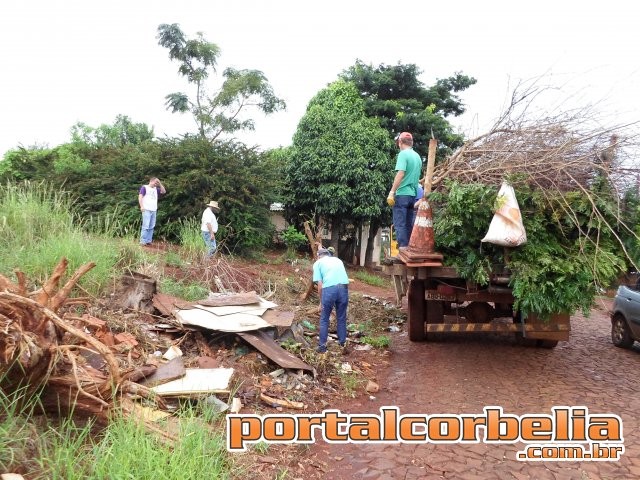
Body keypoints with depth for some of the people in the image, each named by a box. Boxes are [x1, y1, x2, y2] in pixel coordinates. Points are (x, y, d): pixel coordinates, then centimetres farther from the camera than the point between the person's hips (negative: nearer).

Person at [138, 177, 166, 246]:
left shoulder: (156, 189, 22)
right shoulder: (144, 187, 5)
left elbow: (164, 191, 16)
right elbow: (140, 197, -3)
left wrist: (160, 183, 10)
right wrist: (141, 206, -14)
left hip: (154, 210, 6)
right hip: (146, 210, -6)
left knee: (151, 227, 1)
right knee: (146, 226, -11)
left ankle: (148, 241, 3)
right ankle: (142, 241, -9)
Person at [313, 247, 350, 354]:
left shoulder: (318, 263, 16)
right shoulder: (338, 260, 29)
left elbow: (320, 285, 8)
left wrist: (321, 302, 17)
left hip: (329, 289, -3)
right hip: (344, 288, 3)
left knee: (324, 319, 13)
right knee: (341, 318, 18)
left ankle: (322, 346, 20)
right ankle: (343, 345, 25)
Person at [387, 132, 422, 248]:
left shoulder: (403, 154, -9)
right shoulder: (417, 156, 13)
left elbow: (400, 174, -19)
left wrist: (392, 192, -19)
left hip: (402, 194, -7)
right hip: (413, 195, 7)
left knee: (400, 224, -4)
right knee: (409, 224, 11)